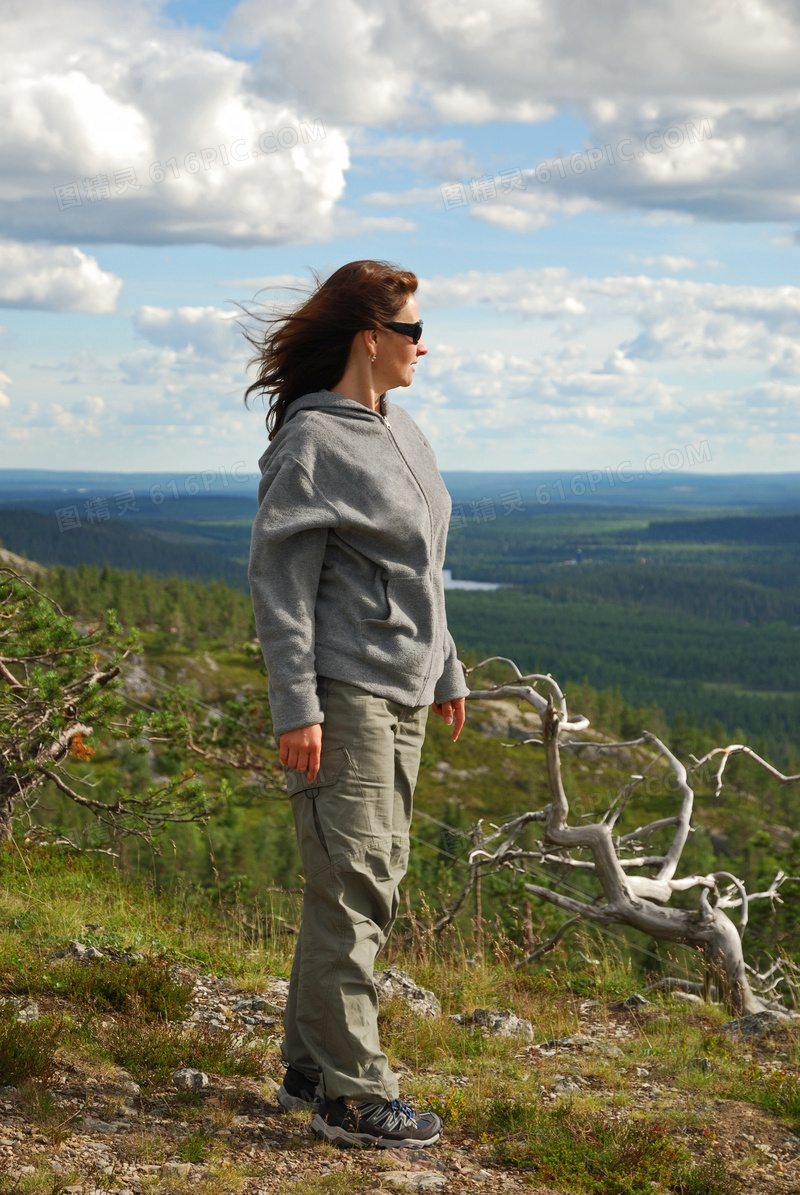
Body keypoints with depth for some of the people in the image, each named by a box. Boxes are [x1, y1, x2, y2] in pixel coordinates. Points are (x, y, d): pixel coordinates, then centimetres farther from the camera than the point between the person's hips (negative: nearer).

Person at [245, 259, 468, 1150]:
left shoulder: (401, 431, 15)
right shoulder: (310, 443, -11)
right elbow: (279, 583, -13)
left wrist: (446, 671, 22)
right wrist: (295, 707, -18)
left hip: (402, 695, 9)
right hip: (343, 692, -9)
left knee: (373, 877, 12)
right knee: (352, 886, -7)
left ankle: (309, 1066, 21)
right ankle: (351, 1094, 0)